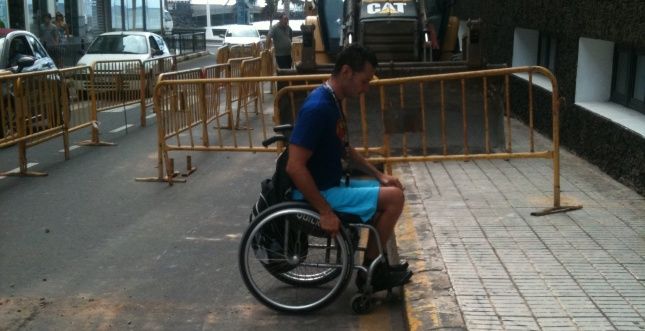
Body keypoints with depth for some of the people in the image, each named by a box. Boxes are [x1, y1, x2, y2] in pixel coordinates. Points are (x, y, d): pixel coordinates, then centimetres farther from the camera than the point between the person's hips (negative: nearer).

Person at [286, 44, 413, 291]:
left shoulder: (332, 102, 7)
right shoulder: (318, 107, -24)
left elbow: (345, 150, 20)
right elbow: (294, 167, -29)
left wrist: (379, 175, 11)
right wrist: (325, 211, -26)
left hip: (330, 185, 10)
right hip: (319, 193, -10)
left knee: (390, 189, 14)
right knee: (394, 197, -13)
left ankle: (374, 264, 18)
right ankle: (368, 271, 1)